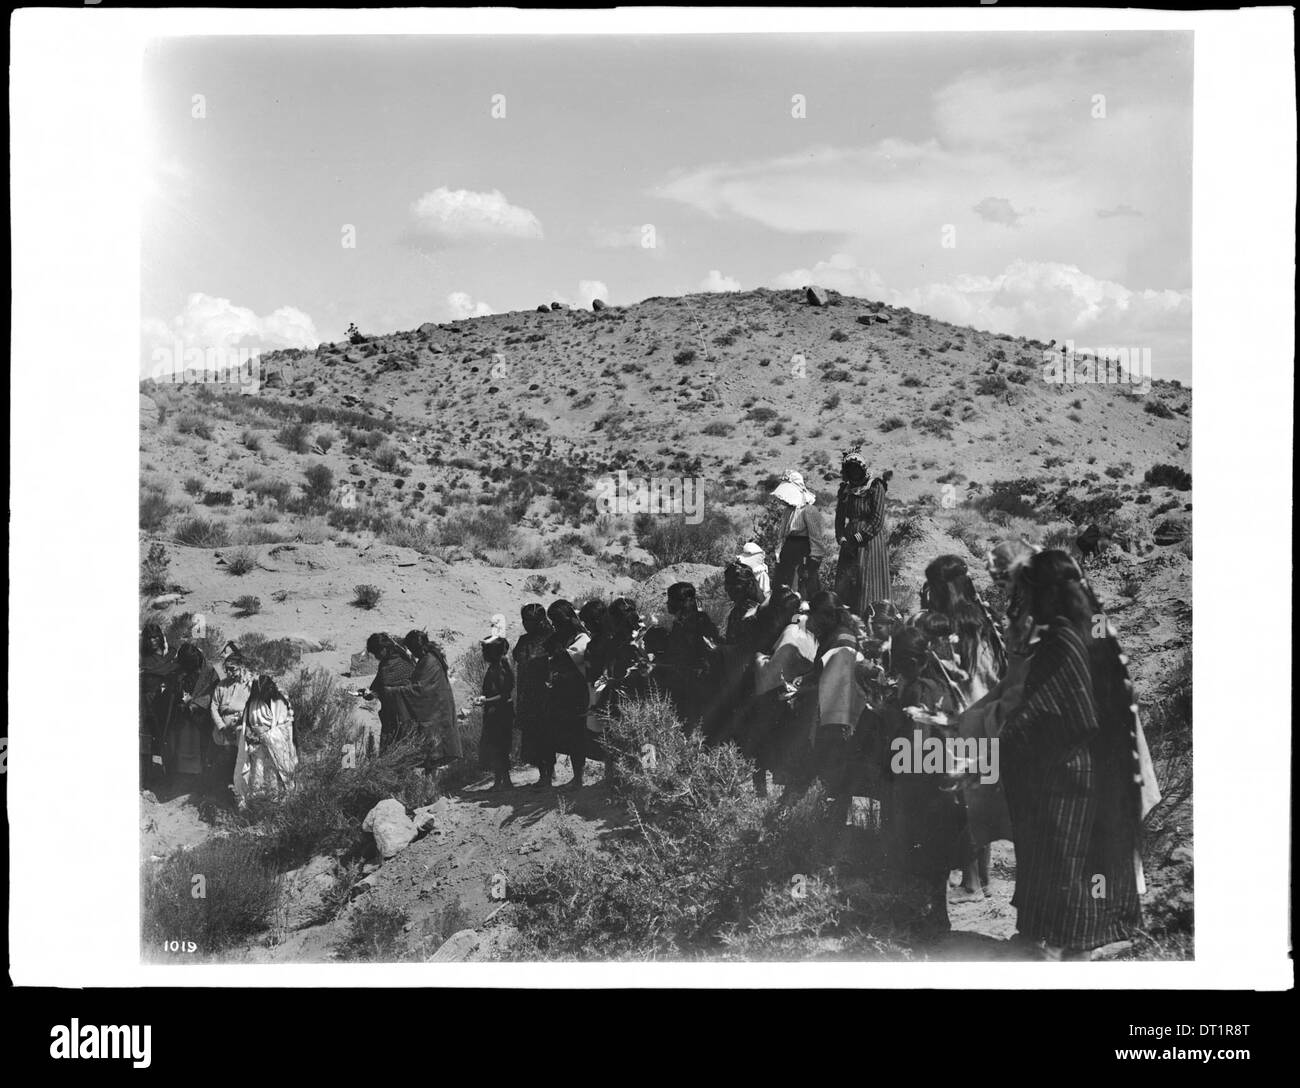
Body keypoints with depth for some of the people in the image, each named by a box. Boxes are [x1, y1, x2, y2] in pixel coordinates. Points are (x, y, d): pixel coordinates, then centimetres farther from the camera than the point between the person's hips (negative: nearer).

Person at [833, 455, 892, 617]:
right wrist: (842, 539, -5)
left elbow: (877, 519, -11)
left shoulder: (875, 487, -4)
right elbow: (839, 518, 10)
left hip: (871, 541, -5)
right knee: (844, 584, 0)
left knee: (869, 584, -7)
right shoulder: (845, 490, 12)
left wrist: (859, 537, -13)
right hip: (850, 543, 5)